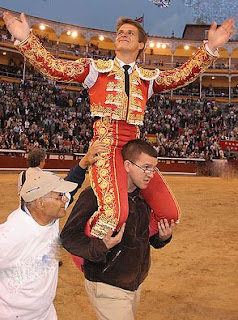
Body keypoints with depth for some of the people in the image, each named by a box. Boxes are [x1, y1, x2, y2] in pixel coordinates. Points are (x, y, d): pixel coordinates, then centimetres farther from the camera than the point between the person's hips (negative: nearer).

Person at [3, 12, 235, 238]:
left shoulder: (148, 78, 19)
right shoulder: (96, 69, 10)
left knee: (169, 213, 0)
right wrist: (25, 39, -9)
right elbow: (54, 68, 2)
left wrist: (210, 48, 1)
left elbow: (182, 75, 10)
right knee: (115, 213, -29)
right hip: (106, 145, -5)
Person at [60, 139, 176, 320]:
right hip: (107, 287, -7)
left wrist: (162, 237, -6)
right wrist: (101, 247, -35)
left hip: (136, 283, 8)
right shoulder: (96, 195, -22)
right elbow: (68, 237, -22)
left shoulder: (144, 197, 3)